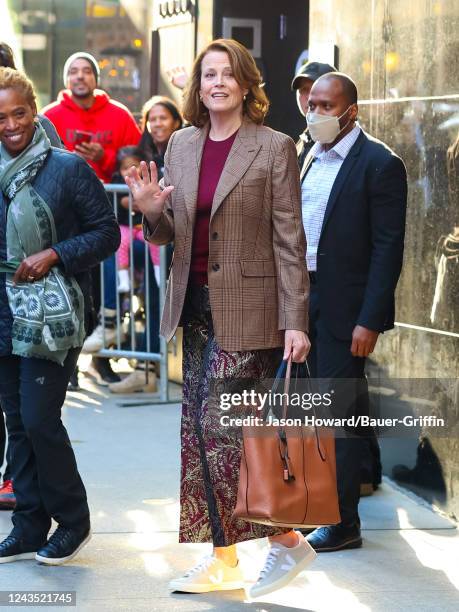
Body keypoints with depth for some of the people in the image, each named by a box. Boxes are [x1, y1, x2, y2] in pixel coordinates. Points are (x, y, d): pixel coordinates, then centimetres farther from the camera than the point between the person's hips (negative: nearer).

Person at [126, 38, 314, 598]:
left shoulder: (274, 148, -6)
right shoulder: (182, 145, 9)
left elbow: (289, 240, -8)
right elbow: (169, 233, 13)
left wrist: (295, 321, -12)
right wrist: (152, 210, -10)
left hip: (246, 310, -6)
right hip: (196, 305, 6)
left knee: (221, 427, -10)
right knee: (199, 431, 7)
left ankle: (286, 539, 6)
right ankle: (222, 557, 17)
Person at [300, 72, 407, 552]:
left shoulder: (379, 164, -10)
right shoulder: (309, 159, 12)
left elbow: (388, 248, -13)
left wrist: (369, 320, -18)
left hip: (345, 306, -7)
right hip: (305, 297, 7)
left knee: (340, 411, -4)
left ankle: (342, 522, 2)